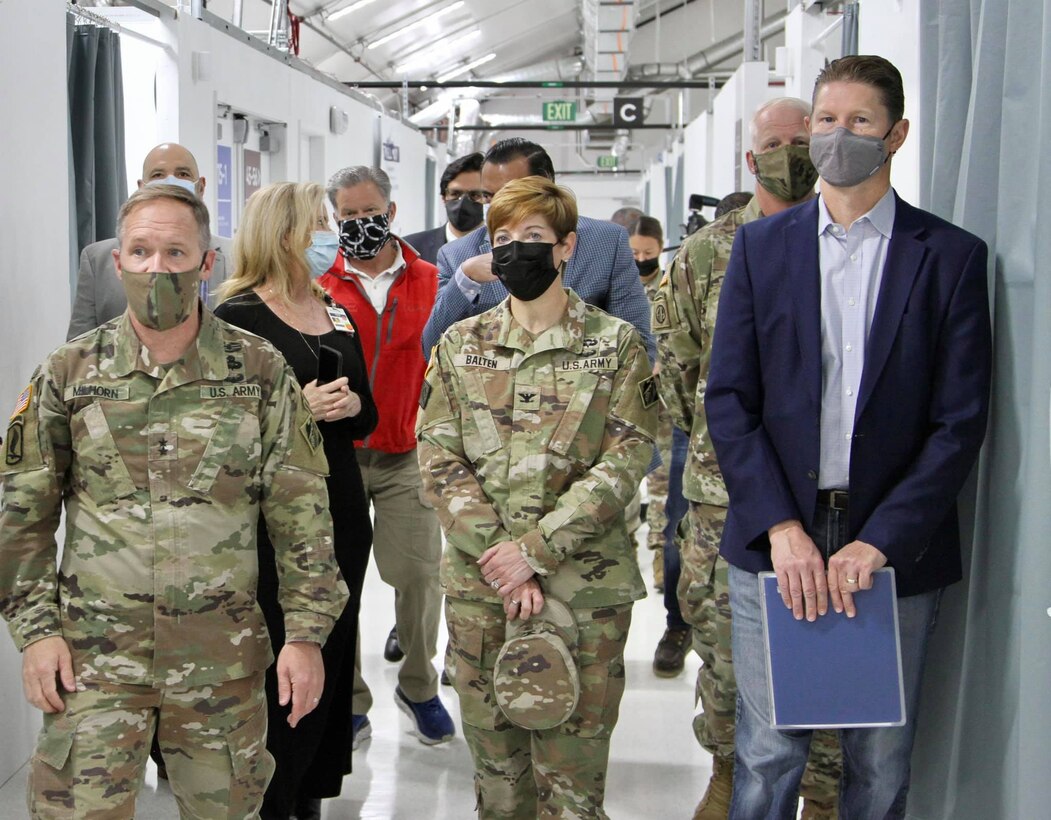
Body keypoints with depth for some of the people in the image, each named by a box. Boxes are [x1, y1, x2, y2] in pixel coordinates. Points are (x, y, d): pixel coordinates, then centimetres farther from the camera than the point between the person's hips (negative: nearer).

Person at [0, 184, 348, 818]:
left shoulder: (260, 371, -1)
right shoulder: (68, 374, 1)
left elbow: (301, 512, 0)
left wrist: (307, 632, -4)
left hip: (224, 655, 0)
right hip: (95, 652, 0)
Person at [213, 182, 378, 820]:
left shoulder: (338, 316, 14)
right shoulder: (239, 317, -7)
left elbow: (367, 417, 18)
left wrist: (351, 405, -4)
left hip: (341, 508, 7)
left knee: (332, 654, 10)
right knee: (278, 660, -3)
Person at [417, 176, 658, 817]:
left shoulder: (616, 344, 0)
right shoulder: (460, 344, 7)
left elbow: (624, 460, -8)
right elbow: (439, 459, 0)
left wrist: (535, 550, -16)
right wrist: (499, 559, -11)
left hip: (584, 587, -2)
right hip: (478, 582, 2)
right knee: (495, 766, 12)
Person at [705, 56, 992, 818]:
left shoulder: (952, 256, 1)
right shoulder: (760, 245, 6)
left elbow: (961, 421, -4)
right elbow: (729, 400, 0)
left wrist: (880, 541, -13)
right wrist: (780, 527, -11)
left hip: (895, 549, 0)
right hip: (774, 542, 1)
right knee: (767, 755, 7)